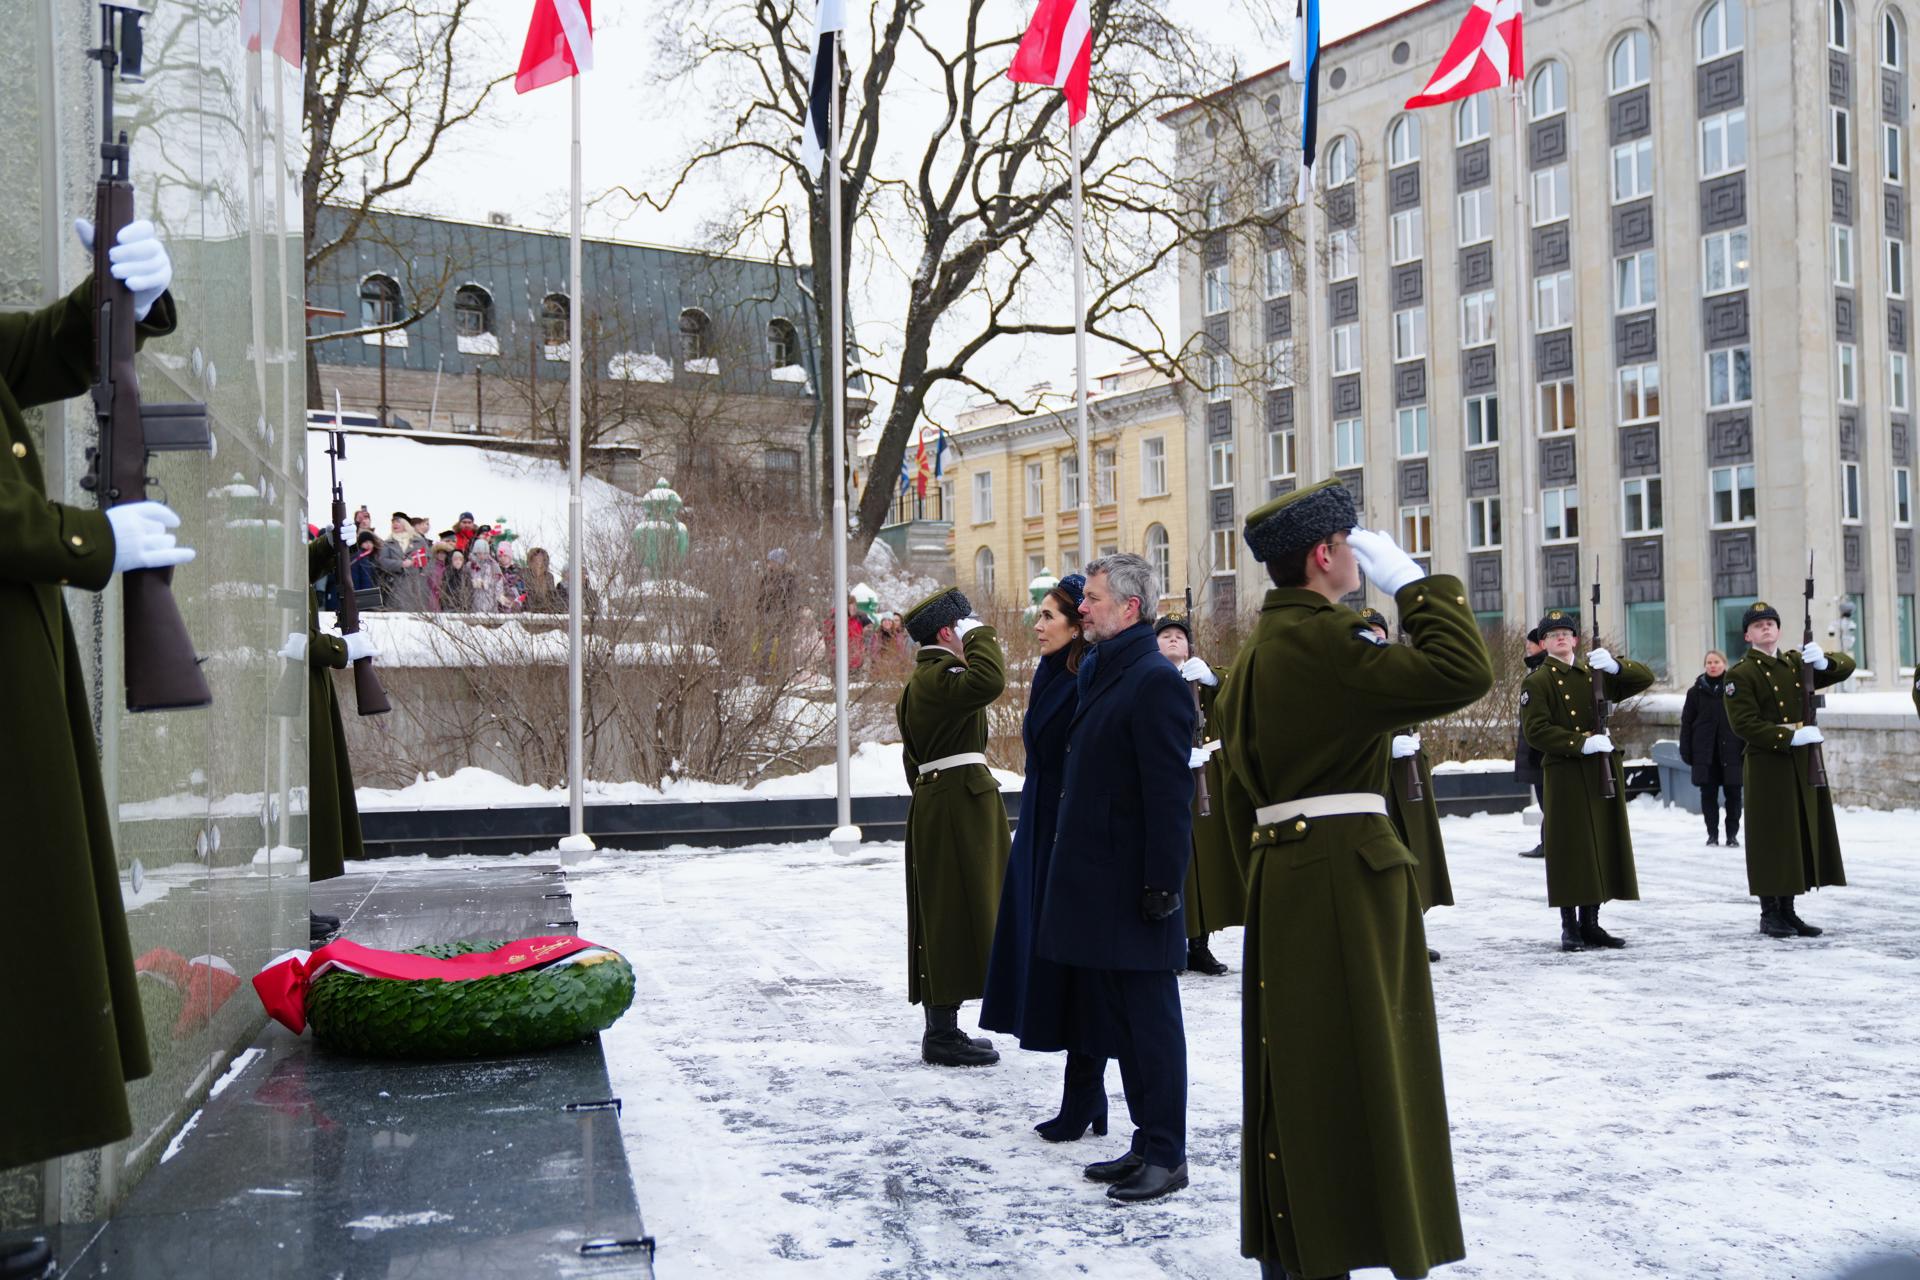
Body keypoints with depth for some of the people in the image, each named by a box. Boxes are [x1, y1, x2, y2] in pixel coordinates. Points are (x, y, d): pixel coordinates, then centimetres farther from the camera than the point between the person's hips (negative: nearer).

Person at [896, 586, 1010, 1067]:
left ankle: (942, 1029, 21)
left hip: (936, 807, 11)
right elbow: (989, 682, -36)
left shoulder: (924, 678, 19)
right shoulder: (938, 676, -14)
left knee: (945, 918, 14)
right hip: (958, 806, -11)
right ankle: (943, 1035, 0)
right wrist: (979, 637, -19)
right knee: (955, 915, -6)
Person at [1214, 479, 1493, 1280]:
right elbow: (1461, 674, -23)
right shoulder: (1323, 641, -16)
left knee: (1302, 1077, 15)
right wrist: (1412, 581, -12)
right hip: (1344, 875, -9)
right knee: (1346, 1072, -1)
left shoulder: (1255, 652, 14)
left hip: (1284, 877, 9)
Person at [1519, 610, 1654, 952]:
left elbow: (1644, 678, 10)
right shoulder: (1536, 682, -1)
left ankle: (1590, 924, 16)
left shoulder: (1593, 675, 15)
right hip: (1566, 776, -5)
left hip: (1602, 773, 5)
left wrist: (1614, 665, -10)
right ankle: (1570, 927, 3)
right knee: (1571, 850, -4)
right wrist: (1581, 743, -19)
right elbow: (1536, 731, -11)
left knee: (1602, 846, 7)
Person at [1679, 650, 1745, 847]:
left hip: (1731, 750, -1)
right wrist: (1686, 750, 0)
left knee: (1733, 792, 2)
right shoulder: (1696, 691, 5)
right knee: (1708, 793, 3)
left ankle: (1732, 834, 12)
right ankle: (1712, 833, 12)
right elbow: (1686, 722, 5)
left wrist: (1748, 746, -4)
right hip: (1705, 751, 1)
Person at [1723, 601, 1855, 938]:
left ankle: (1788, 911, 17)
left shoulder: (1796, 663, 12)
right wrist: (1792, 737, -19)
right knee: (1771, 841, -3)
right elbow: (1745, 724, -14)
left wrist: (1823, 660, -9)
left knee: (1802, 836, 9)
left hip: (1804, 765, 6)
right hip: (1767, 768, -6)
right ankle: (1770, 914, 6)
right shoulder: (1740, 674, -7)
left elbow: (1846, 666, 13)